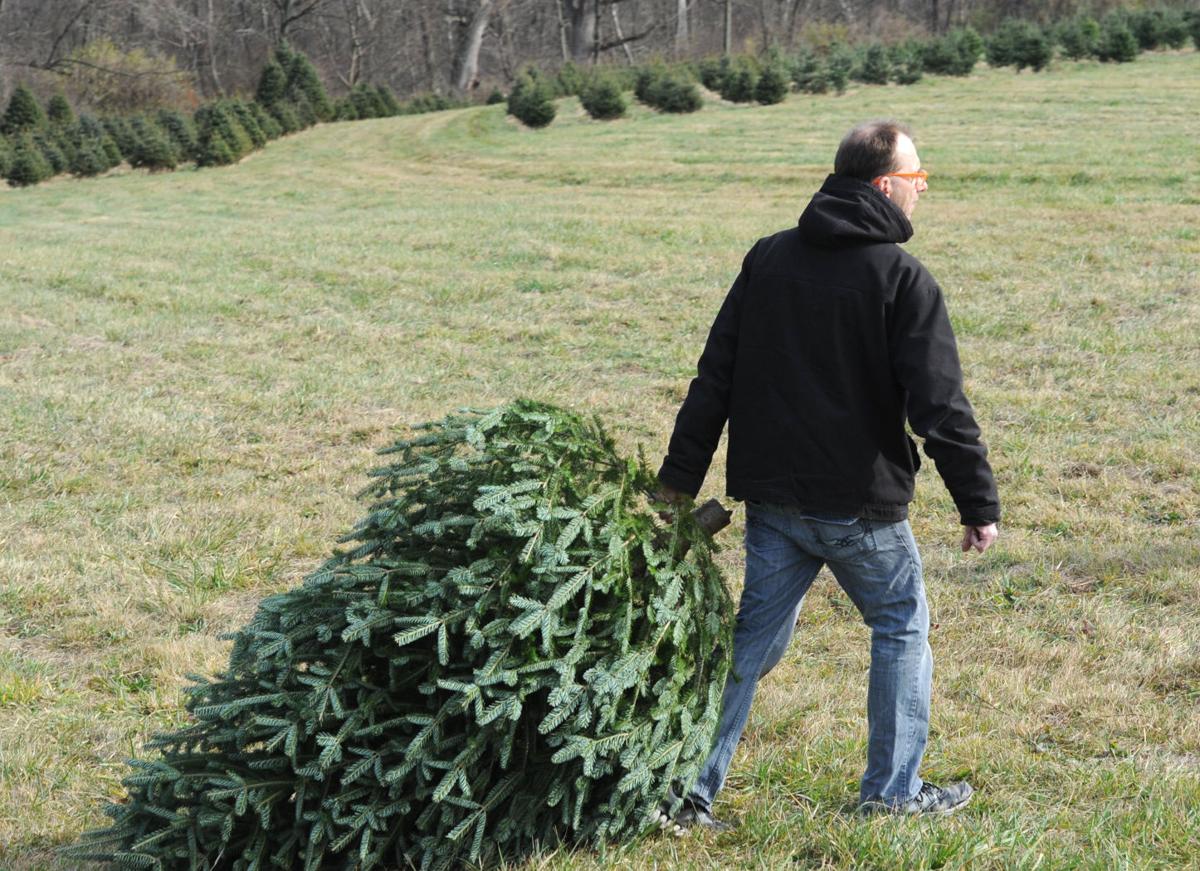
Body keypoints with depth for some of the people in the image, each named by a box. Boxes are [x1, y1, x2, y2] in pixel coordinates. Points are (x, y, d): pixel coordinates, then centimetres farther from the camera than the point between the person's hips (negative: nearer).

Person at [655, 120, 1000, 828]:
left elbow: (715, 377, 7)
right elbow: (941, 406, -15)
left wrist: (681, 478, 10)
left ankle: (693, 787, 9)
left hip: (771, 498, 5)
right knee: (902, 630, 14)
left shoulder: (768, 258, 5)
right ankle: (894, 790, 19)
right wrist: (980, 505, -9)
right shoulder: (903, 279, -12)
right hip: (861, 504, -5)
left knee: (756, 637, 12)